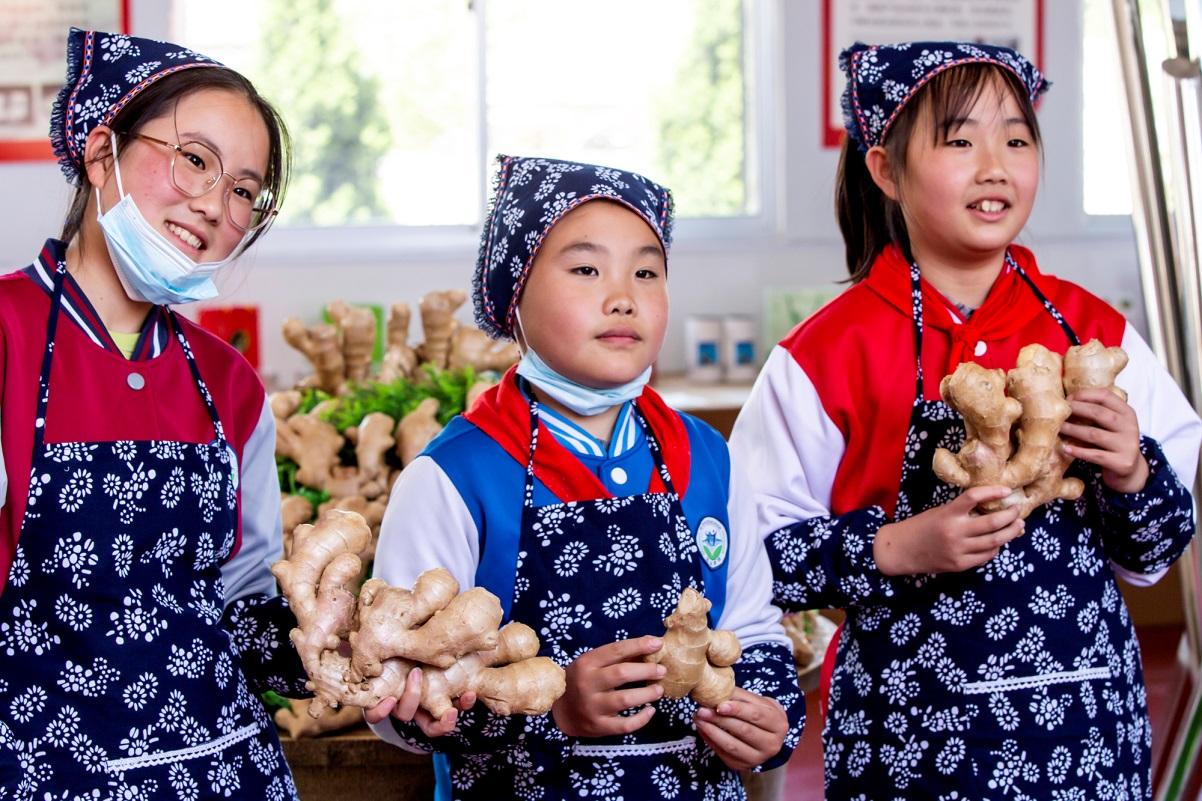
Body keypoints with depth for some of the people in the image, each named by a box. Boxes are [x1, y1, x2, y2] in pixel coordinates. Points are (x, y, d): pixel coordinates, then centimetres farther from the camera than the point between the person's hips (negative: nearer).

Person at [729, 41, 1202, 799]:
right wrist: (896, 550, -20)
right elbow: (757, 556, -8)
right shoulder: (828, 353, -8)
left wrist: (1132, 477, -11)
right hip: (911, 732, -3)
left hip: (1089, 727, 3)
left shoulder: (1096, 333, 2)